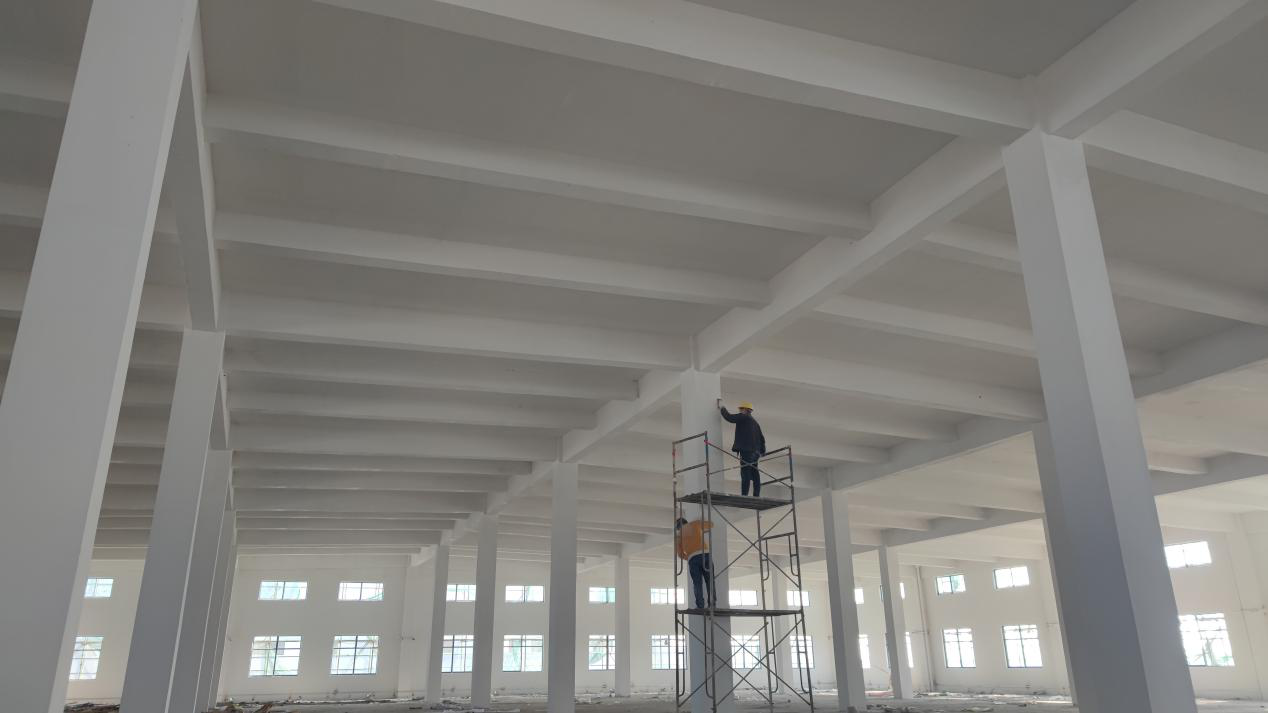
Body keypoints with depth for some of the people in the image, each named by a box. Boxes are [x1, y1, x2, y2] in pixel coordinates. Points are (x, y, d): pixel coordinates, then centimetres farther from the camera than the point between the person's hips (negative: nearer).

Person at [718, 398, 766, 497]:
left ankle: (744, 496, -16)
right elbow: (762, 438, 24)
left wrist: (722, 407, 7)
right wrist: (762, 452, 26)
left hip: (746, 451, -9)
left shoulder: (744, 417, -3)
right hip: (755, 451, 9)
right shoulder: (755, 422, 23)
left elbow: (729, 417, -7)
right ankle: (756, 496, 8)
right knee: (755, 475, 8)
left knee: (745, 474, -12)